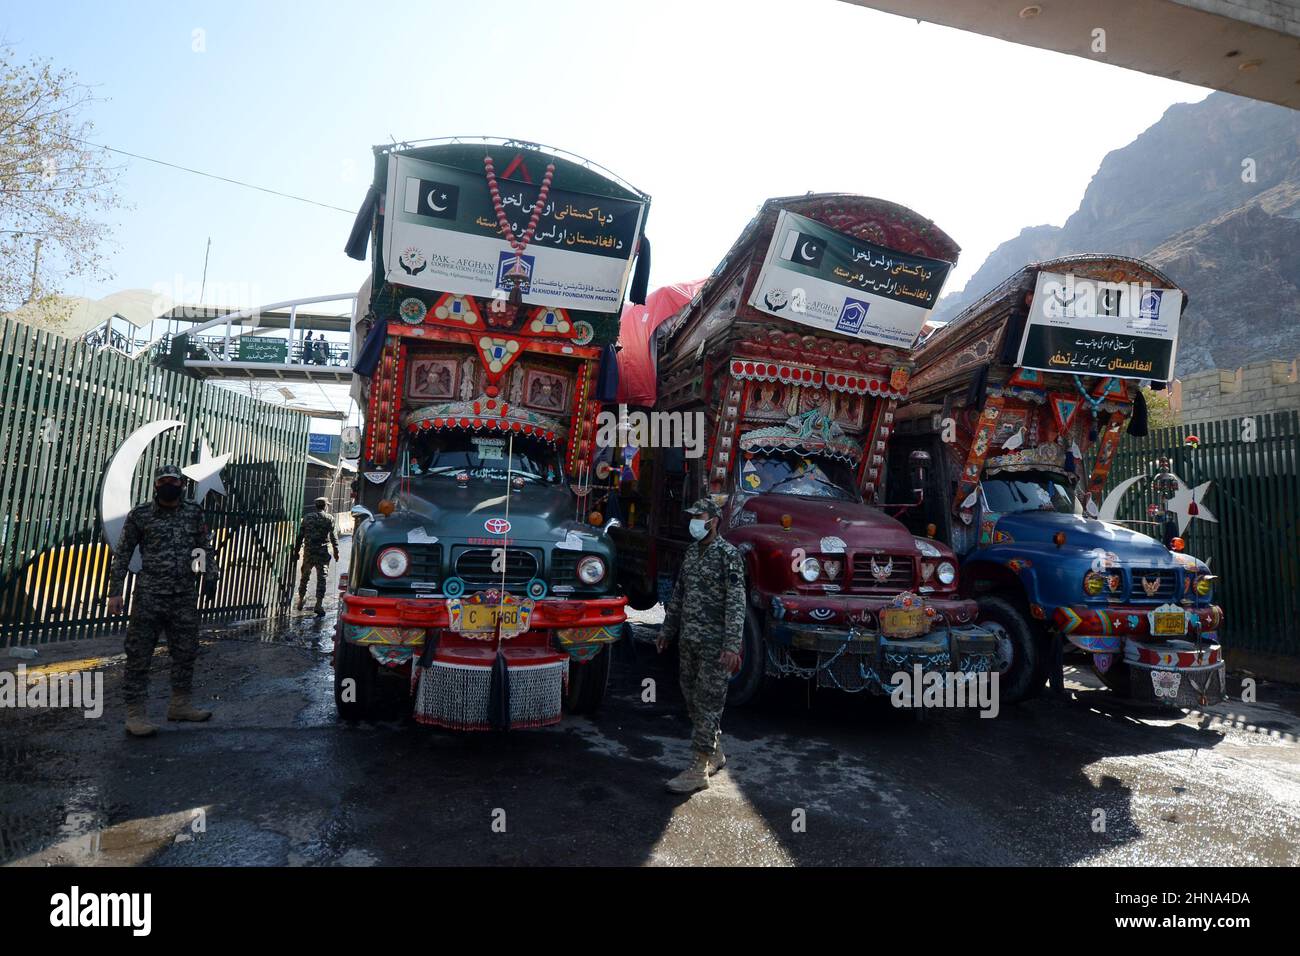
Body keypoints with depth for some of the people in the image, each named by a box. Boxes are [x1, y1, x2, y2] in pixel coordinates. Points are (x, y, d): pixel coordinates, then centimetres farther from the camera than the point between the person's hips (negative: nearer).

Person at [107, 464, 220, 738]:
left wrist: (210, 576, -2)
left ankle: (179, 705, 23)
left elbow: (206, 548, 10)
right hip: (149, 595, -3)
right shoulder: (140, 515, 0)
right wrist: (115, 591, -3)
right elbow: (122, 554, 2)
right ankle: (135, 714, 7)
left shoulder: (194, 513, 6)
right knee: (139, 654, -1)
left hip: (185, 596, 3)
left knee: (186, 652, 10)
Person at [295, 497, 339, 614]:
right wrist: (336, 552, 3)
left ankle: (301, 600, 30)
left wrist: (296, 550, 14)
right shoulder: (329, 519, -3)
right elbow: (333, 537, -5)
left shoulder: (307, 518, 6)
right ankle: (319, 604, -8)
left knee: (304, 576, 19)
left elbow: (300, 535, 8)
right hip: (322, 552, -3)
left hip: (308, 551, 3)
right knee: (321, 578, -2)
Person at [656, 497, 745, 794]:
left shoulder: (728, 554, -12)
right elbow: (679, 594, 19)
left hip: (714, 644, -8)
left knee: (708, 704, -2)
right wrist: (667, 630, 20)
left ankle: (698, 770, 4)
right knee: (693, 700, 16)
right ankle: (715, 754, 33)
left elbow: (736, 603, -17)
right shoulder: (692, 551, 12)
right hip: (688, 641, 8)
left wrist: (732, 646, -23)